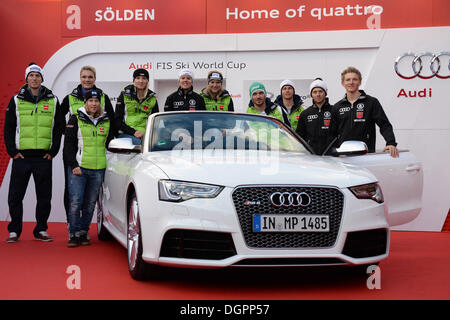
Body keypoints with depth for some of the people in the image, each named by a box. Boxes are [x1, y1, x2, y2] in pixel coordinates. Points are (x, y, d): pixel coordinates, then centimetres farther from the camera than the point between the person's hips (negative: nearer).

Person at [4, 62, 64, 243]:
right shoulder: (16, 100, 6)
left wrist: (53, 151, 1)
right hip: (21, 156, 0)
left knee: (44, 196, 5)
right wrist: (12, 151, -3)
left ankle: (41, 230, 16)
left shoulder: (52, 101, 8)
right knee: (15, 196, 1)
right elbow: (8, 128, 6)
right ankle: (14, 231, 13)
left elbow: (59, 127, 9)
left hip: (44, 157, 1)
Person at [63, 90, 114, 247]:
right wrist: (74, 165, -8)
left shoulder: (107, 121, 11)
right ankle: (74, 234, 1)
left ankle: (84, 233, 17)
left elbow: (110, 143, 22)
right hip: (78, 168, -3)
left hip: (98, 169, 3)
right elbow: (68, 144, -1)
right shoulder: (76, 119, 2)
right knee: (75, 202, -7)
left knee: (90, 204, 6)